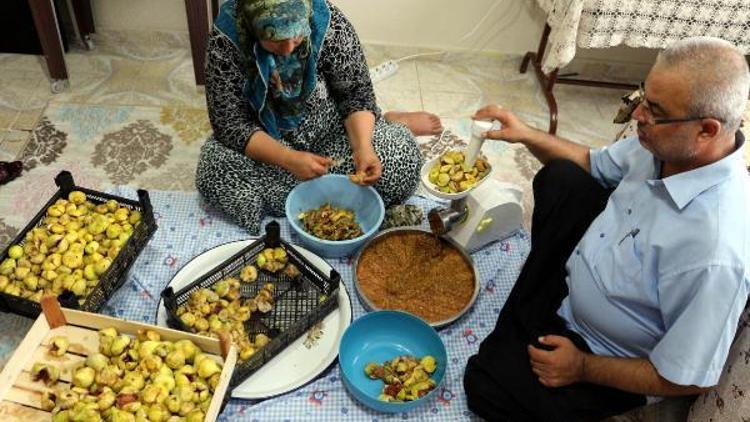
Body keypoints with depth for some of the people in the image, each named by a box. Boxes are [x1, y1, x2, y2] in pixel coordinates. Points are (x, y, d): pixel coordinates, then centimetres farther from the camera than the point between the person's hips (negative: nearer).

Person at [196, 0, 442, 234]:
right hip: (266, 142, 2)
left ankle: (394, 123, 13)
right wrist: (289, 159, -35)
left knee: (402, 164, -27)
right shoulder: (224, 42, -24)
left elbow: (357, 94, -13)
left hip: (330, 129, -1)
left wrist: (363, 147, -31)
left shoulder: (330, 24, -22)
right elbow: (231, 125, -21)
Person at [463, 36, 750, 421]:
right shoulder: (663, 143, -17)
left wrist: (583, 368, -19)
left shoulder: (716, 248, -39)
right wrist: (526, 136, -8)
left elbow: (689, 378, -28)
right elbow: (594, 164, 5)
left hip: (614, 364, -7)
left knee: (484, 384, -11)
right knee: (558, 177, 0)